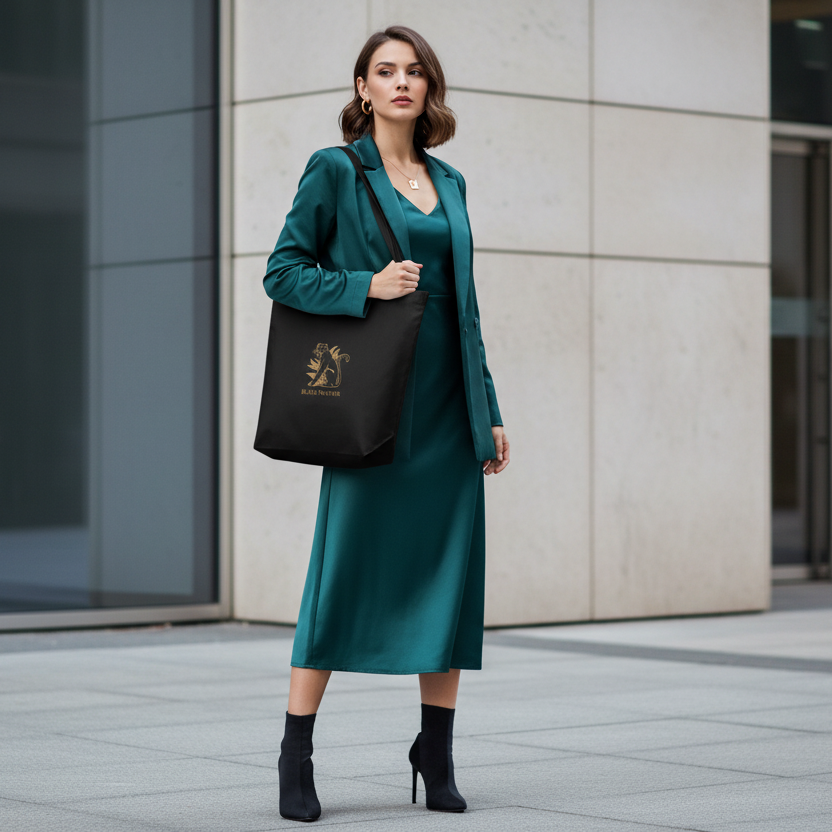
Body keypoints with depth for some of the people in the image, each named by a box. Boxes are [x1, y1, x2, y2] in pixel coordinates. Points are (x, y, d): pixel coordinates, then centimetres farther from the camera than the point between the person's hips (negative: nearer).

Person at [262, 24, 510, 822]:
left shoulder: (449, 184, 14)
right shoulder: (335, 171, 0)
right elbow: (283, 272, -3)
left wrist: (489, 411, 13)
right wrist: (366, 286, -17)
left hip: (446, 404, 5)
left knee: (450, 570, 4)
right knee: (344, 566, -5)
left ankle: (436, 749, 14)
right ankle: (296, 756, 3)